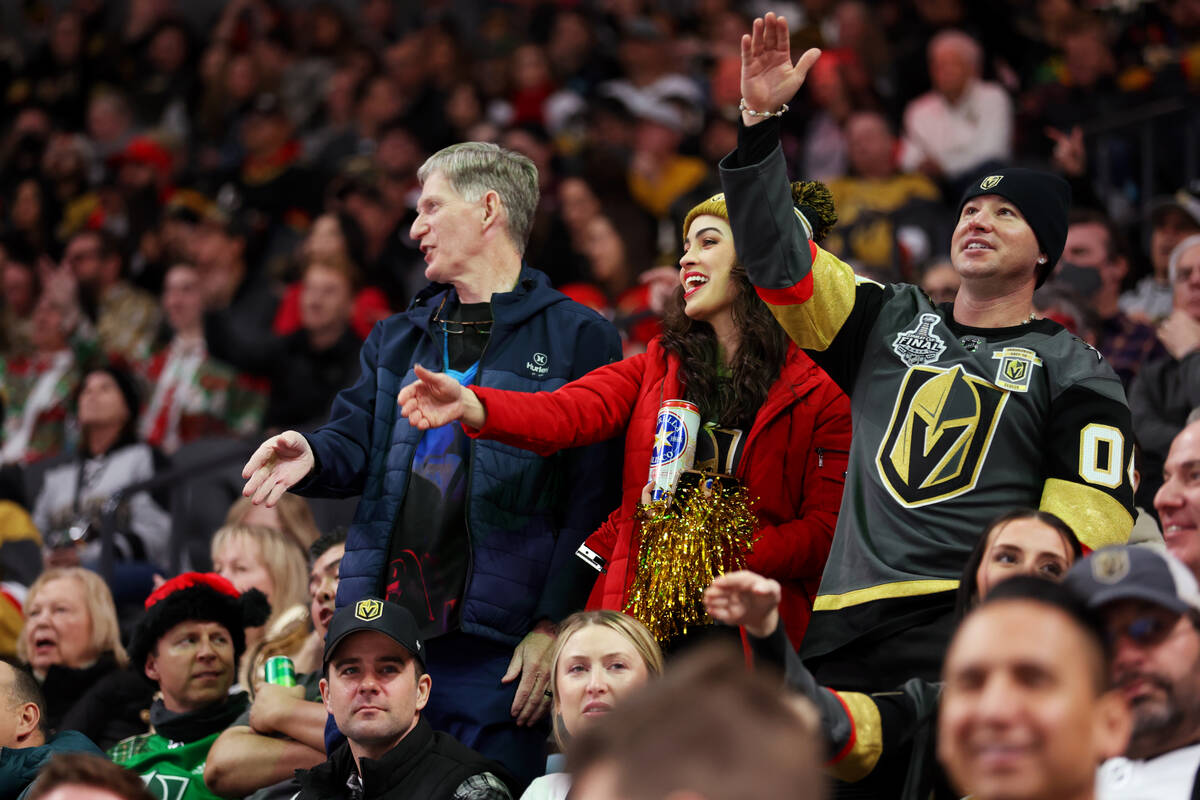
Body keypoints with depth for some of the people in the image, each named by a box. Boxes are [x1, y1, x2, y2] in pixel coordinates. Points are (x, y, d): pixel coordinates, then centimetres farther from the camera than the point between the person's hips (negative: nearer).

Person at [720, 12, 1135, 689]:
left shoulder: (1076, 373, 10)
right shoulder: (889, 323, 23)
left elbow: (1087, 530, 0)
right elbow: (778, 257, 15)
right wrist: (761, 119, 4)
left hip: (968, 631, -4)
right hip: (843, 629, 4)